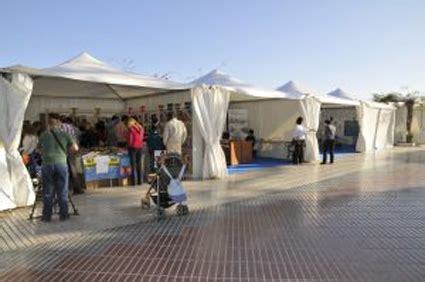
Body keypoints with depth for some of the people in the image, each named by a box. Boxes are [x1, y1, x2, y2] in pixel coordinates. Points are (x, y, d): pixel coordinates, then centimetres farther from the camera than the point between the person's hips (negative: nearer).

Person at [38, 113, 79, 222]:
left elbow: (40, 148, 17)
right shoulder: (64, 134, 4)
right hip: (61, 164, -1)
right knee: (62, 192, 7)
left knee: (48, 192, 9)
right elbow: (75, 148, 4)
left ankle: (46, 216, 15)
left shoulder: (43, 135, 6)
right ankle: (63, 215, 12)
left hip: (47, 164, 1)